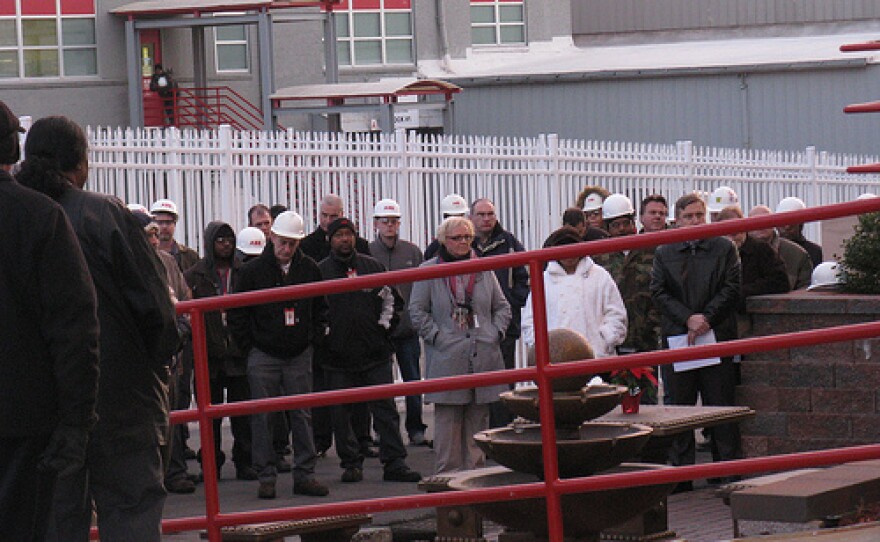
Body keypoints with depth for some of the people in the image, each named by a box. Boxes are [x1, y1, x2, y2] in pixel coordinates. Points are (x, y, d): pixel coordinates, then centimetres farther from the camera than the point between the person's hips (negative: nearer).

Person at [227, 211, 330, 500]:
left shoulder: (309, 269, 3)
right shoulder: (253, 270, -4)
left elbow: (320, 307, 17)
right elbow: (236, 313, 1)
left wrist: (314, 337, 7)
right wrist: (248, 345, -2)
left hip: (299, 355, 2)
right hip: (263, 356, -2)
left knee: (302, 415, 4)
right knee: (262, 417, 0)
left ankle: (305, 474, 9)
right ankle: (266, 477, 5)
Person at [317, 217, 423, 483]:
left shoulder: (372, 266, 8)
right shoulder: (320, 271, 0)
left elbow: (391, 299, 17)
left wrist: (384, 326, 6)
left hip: (374, 352, 1)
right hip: (337, 355, -1)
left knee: (386, 409, -1)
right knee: (341, 414, 4)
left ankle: (394, 463, 1)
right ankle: (351, 463, 14)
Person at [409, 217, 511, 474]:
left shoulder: (483, 269, 13)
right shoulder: (428, 271, 2)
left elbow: (502, 307, 19)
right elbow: (417, 311, 1)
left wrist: (496, 332, 4)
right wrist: (437, 336, -8)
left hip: (483, 355, 4)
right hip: (446, 359, -4)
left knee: (478, 417, 5)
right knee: (448, 419, -5)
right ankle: (447, 474, -2)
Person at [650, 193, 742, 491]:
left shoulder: (725, 248, 6)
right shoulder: (663, 253, 9)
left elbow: (731, 289, -1)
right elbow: (659, 293, 1)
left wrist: (707, 317, -12)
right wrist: (688, 319, -12)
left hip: (717, 336, -1)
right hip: (677, 338, 1)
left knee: (721, 405, 0)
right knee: (679, 407, 3)